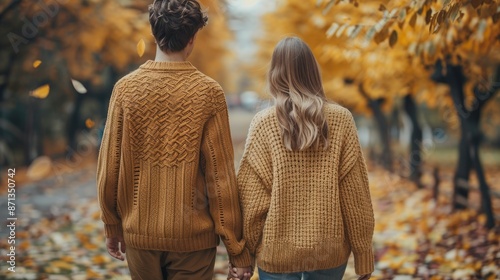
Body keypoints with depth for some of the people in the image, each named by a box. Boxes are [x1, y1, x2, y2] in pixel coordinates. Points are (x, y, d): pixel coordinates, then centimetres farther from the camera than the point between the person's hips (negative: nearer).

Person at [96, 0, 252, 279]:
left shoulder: (126, 88, -5)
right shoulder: (208, 92, -11)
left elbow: (109, 170, -2)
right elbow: (221, 176, -11)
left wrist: (112, 226, 12)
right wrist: (237, 248, -4)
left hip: (140, 234, 3)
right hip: (192, 237, -2)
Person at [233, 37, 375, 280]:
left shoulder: (263, 123, -8)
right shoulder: (341, 119, -5)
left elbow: (252, 196, -7)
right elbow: (356, 195, -4)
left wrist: (246, 250, 5)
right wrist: (363, 254, 5)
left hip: (277, 251, -1)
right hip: (330, 250, 2)